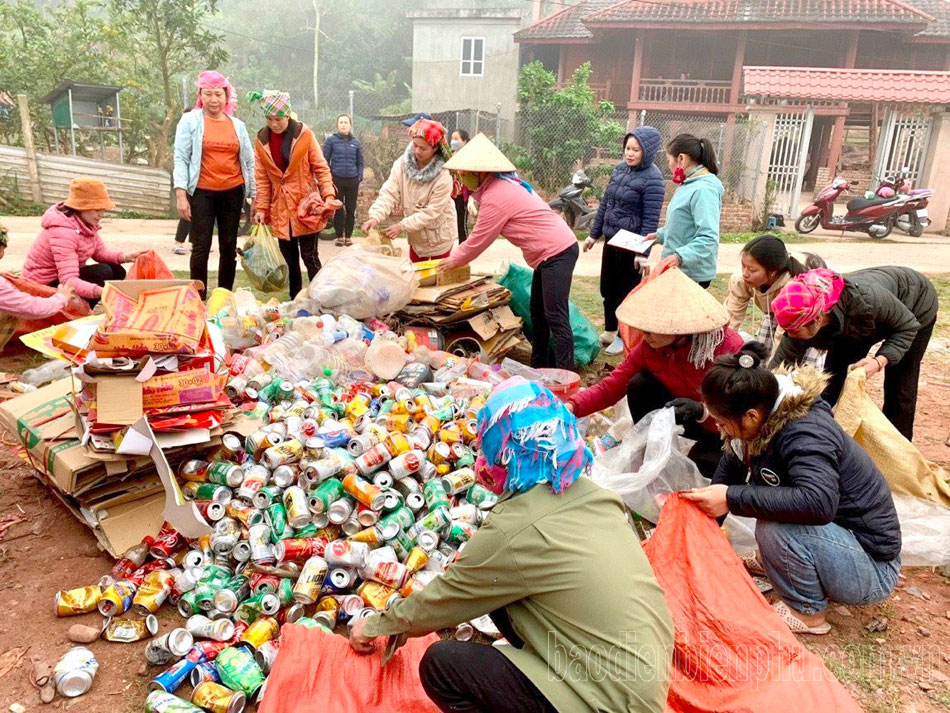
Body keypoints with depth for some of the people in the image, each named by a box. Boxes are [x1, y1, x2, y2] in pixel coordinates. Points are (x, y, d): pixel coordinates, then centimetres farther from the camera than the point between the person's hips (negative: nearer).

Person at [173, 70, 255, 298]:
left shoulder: (237, 125, 11)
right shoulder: (190, 121, 2)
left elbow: (249, 161, 13)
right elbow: (181, 158, -3)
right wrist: (181, 194, -12)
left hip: (233, 193, 3)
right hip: (202, 193, -3)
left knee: (229, 247, 8)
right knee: (201, 248, -3)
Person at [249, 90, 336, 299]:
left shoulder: (304, 134, -4)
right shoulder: (261, 140, 4)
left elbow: (321, 168, -3)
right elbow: (262, 178, 6)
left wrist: (328, 195, -15)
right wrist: (261, 208, 0)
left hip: (306, 205, -3)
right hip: (280, 209, 3)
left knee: (309, 256, -4)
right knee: (289, 259, 8)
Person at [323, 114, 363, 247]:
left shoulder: (356, 142, 8)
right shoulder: (331, 141, 1)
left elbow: (360, 162, 14)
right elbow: (325, 160, 2)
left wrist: (360, 176, 2)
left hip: (352, 180, 2)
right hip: (336, 180, -2)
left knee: (351, 209, 6)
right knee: (338, 209, 3)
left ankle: (349, 235, 16)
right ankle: (339, 236, 12)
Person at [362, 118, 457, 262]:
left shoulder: (443, 176, -26)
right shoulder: (402, 164, -15)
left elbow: (431, 212, -26)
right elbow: (389, 193, -18)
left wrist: (402, 226, -30)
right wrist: (375, 217, -35)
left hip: (439, 235, -4)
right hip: (416, 235, 4)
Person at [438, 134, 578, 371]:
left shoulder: (495, 197, -17)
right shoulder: (503, 184, 12)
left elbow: (478, 240, -9)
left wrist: (454, 261, 5)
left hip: (556, 253, -10)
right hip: (553, 251, 10)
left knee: (556, 318, -11)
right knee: (538, 315, 16)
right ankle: (539, 368, 25)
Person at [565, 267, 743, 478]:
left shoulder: (729, 347, -30)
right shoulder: (649, 346, -17)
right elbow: (610, 388, -16)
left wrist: (701, 411, -47)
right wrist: (571, 406, -32)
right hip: (690, 419, 4)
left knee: (700, 465, -32)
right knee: (639, 385, -19)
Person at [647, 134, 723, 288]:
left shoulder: (703, 190, -19)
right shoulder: (688, 185, 12)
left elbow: (709, 238, -27)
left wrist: (679, 257, -37)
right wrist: (660, 235, 15)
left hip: (692, 274, -9)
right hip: (677, 270, 9)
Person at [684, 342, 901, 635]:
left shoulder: (805, 435, -29)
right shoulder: (766, 423, -6)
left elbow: (818, 503, -44)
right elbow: (729, 473, 6)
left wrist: (732, 498, -39)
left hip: (872, 570, -8)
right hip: (837, 536, 8)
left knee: (774, 525, -31)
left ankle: (807, 613, -7)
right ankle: (776, 560, 16)